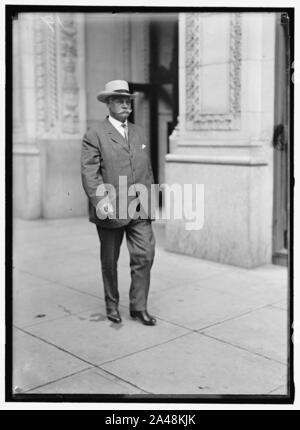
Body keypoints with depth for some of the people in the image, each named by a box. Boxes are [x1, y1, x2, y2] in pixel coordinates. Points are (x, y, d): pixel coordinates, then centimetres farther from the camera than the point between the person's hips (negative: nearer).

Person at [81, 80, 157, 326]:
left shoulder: (139, 133, 14)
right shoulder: (95, 136, -5)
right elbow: (89, 173, -12)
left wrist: (150, 200, 10)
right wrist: (102, 201, -23)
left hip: (139, 210, 4)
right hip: (110, 211, -4)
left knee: (145, 256, -2)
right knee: (109, 261, 11)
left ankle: (139, 307, 12)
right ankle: (112, 305, 29)